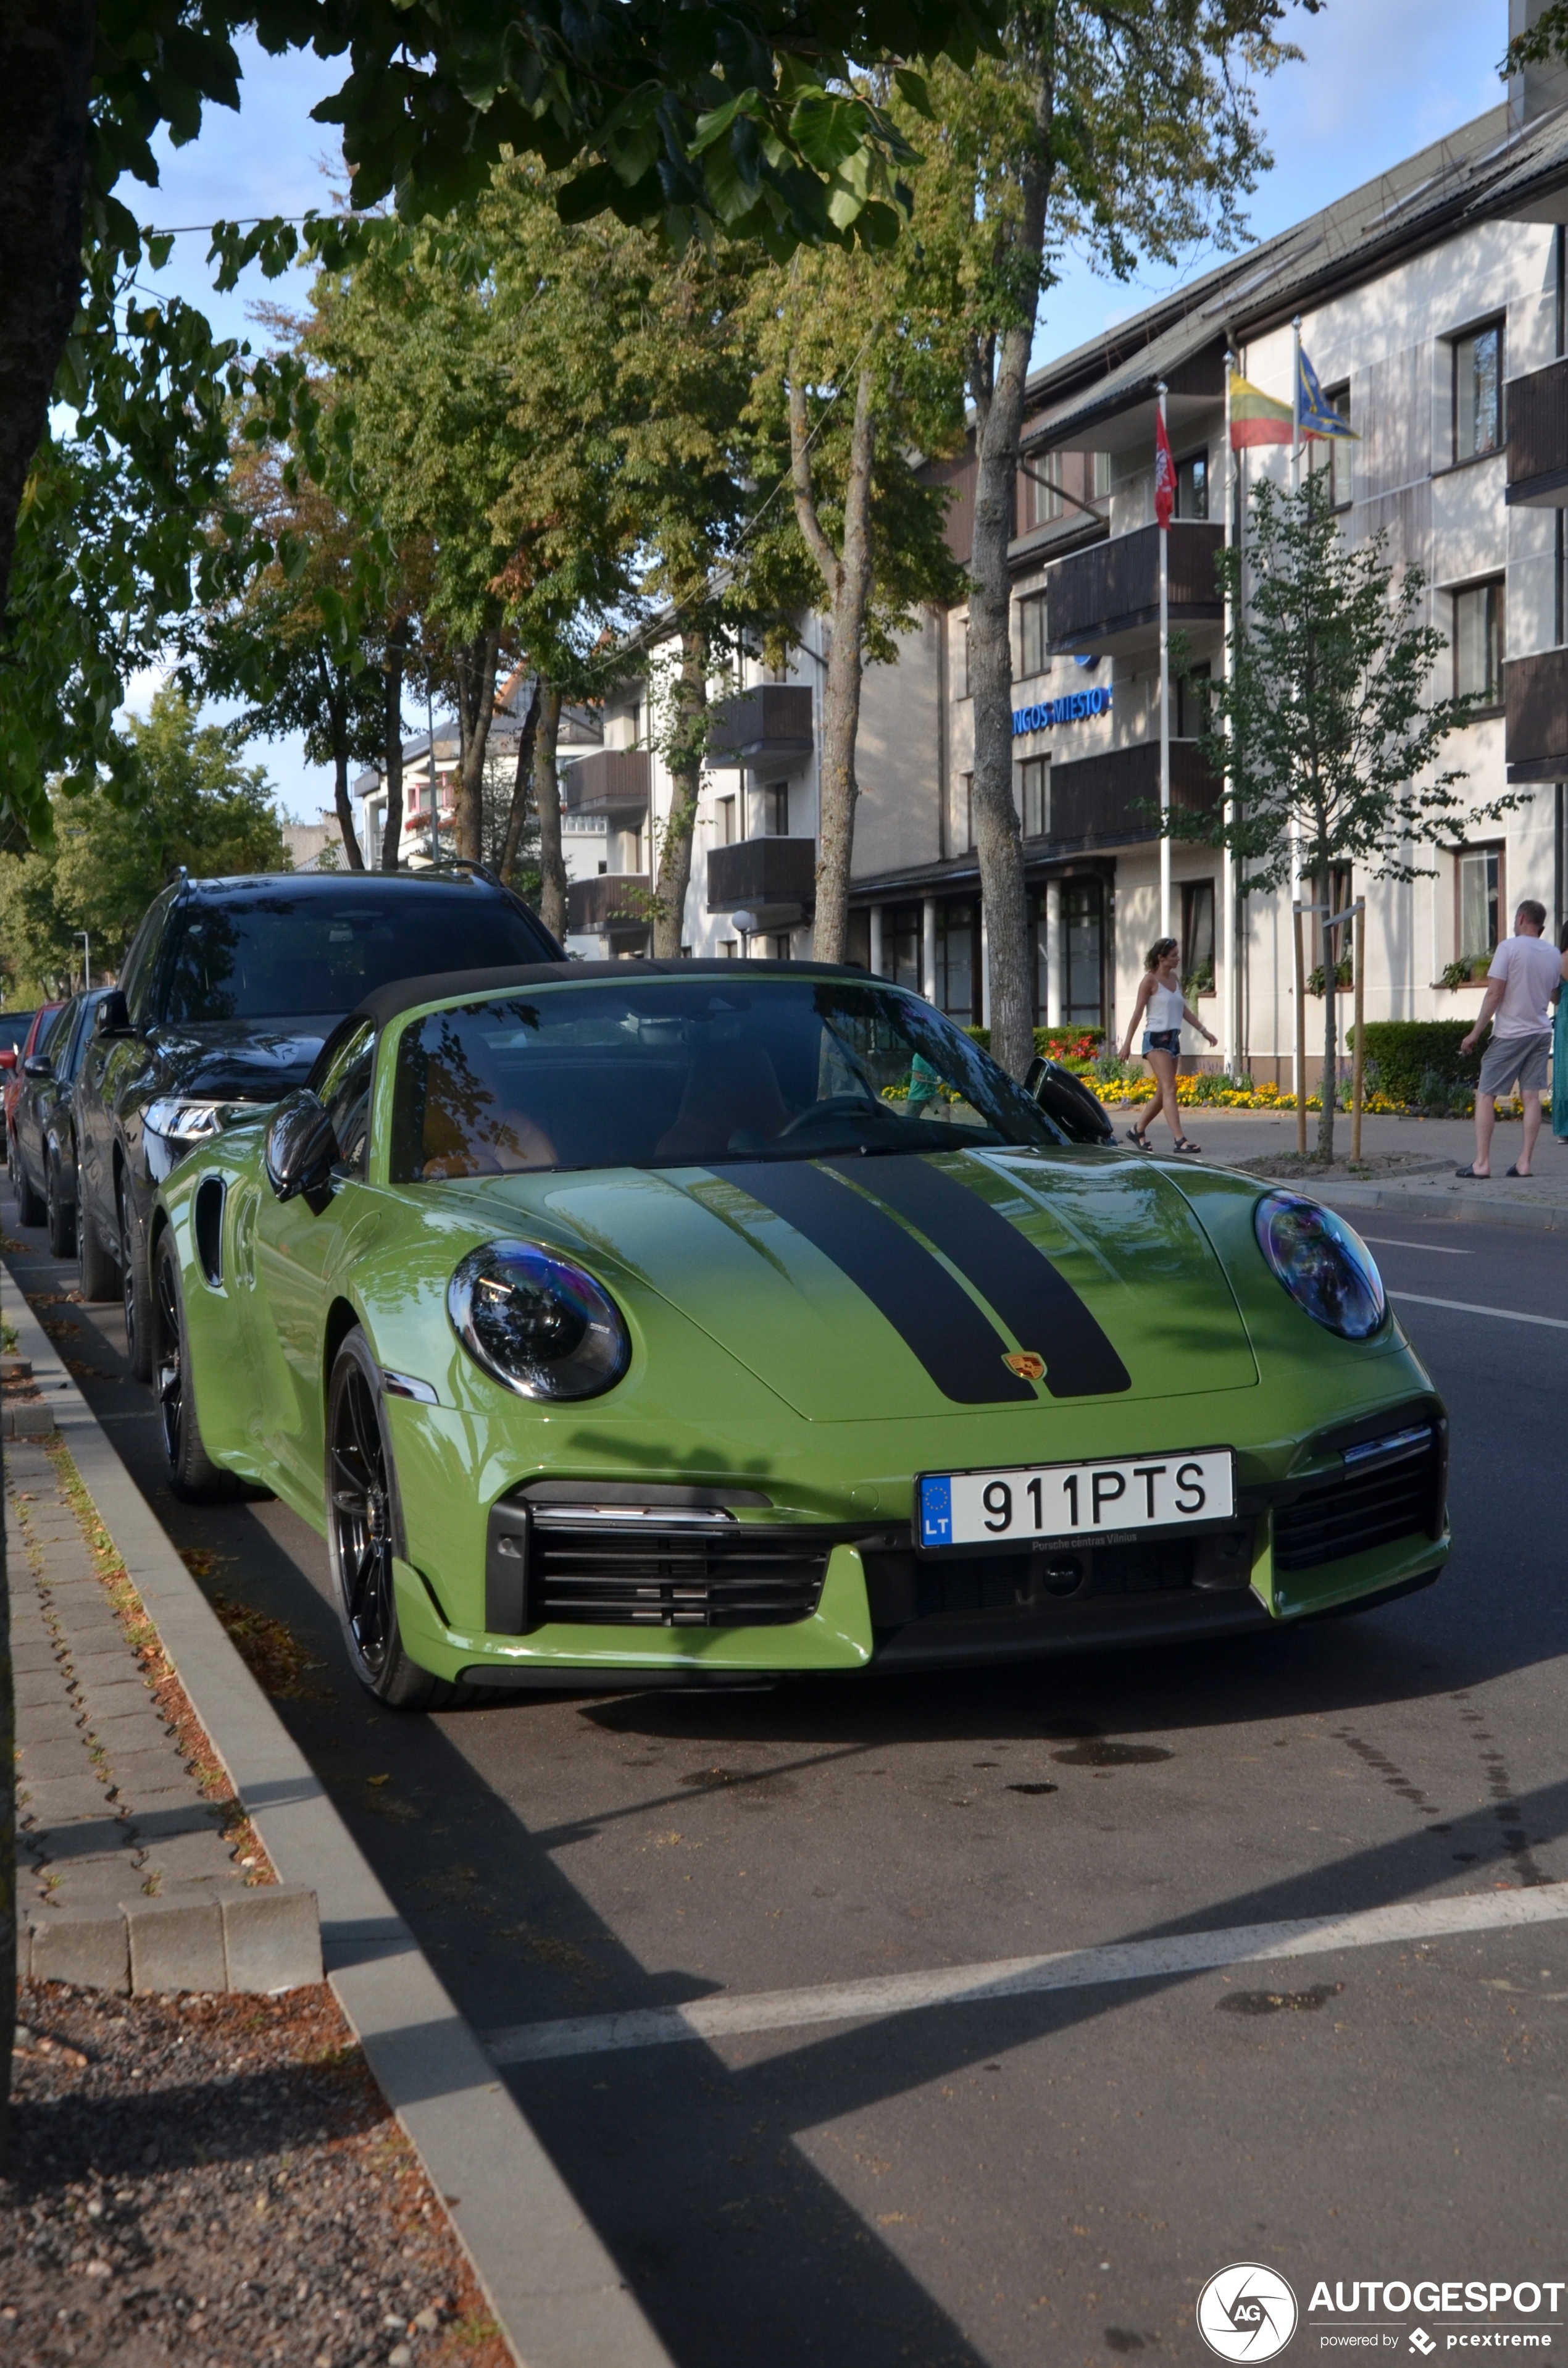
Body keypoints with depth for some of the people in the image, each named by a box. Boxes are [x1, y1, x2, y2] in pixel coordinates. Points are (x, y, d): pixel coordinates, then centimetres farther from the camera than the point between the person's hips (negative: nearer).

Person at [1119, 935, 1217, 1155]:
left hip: (1173, 1038, 8)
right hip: (1156, 1038, -8)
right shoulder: (1150, 980, -7)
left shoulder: (1175, 978, 13)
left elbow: (1183, 1009, 21)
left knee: (1163, 1092, 11)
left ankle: (1138, 1130, 26)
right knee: (1169, 1089, -15)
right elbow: (1138, 1013, -8)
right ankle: (1180, 1140, -22)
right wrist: (1127, 1043, -10)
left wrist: (1204, 1030, 19)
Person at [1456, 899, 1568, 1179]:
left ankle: (1482, 1163, -5)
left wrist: (1476, 1033, -10)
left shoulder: (1509, 948, -11)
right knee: (1531, 1096, 5)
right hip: (1541, 1032, 6)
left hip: (1510, 1034, -6)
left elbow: (1494, 994, -14)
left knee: (1485, 1095, 0)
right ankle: (1524, 1161, 1)